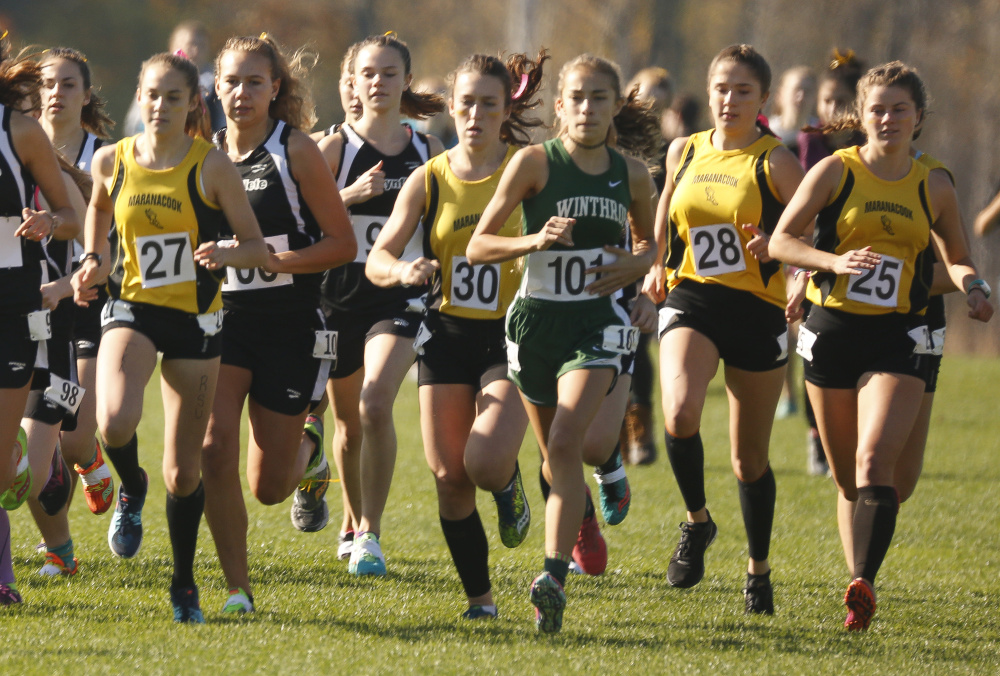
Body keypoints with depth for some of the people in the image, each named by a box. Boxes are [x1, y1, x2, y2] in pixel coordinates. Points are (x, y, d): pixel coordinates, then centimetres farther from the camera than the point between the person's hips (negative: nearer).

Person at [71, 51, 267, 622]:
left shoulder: (212, 167, -8)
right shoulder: (112, 161, 0)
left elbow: (258, 249, -4)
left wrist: (225, 254, -25)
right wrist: (93, 263, 8)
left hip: (195, 319, -1)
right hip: (131, 310, 1)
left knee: (184, 470, 4)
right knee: (116, 423, -28)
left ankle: (185, 584, 23)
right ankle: (132, 490, 7)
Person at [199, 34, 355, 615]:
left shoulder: (297, 152, -7)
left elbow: (343, 244, -7)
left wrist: (278, 260, -20)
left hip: (290, 326, -3)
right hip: (224, 320, 3)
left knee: (269, 487, 3)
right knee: (215, 448, -17)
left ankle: (306, 449, 41)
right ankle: (238, 589, -5)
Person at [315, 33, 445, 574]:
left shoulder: (428, 152, 5)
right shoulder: (335, 148, -1)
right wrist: (351, 195, -23)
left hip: (399, 298, 0)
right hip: (340, 293, 0)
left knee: (376, 404, -21)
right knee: (349, 422, 11)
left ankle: (369, 535, -17)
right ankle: (355, 524, 36)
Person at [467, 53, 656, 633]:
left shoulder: (631, 174, 2)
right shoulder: (536, 162, -6)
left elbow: (650, 242, 21)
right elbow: (477, 246, -8)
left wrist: (634, 265, -2)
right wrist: (535, 240, -25)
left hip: (599, 323, -1)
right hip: (537, 319, 1)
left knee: (565, 445, -19)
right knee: (555, 455, 13)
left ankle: (555, 578, -24)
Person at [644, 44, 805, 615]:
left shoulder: (776, 162, -4)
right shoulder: (684, 152, 8)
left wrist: (776, 249, -22)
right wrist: (655, 267, 11)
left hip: (757, 310, -2)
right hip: (691, 301, 2)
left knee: (750, 456, 7)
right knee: (680, 412, -27)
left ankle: (759, 570, 28)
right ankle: (697, 521, -2)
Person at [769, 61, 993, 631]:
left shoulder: (933, 188, 6)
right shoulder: (836, 171, 0)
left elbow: (958, 258, 20)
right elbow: (782, 240, -3)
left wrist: (973, 286, -2)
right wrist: (834, 262, -19)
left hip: (900, 338, -1)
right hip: (834, 330, 1)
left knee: (876, 459, -20)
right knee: (847, 476, 9)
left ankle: (864, 584, -25)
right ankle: (862, 575, 28)